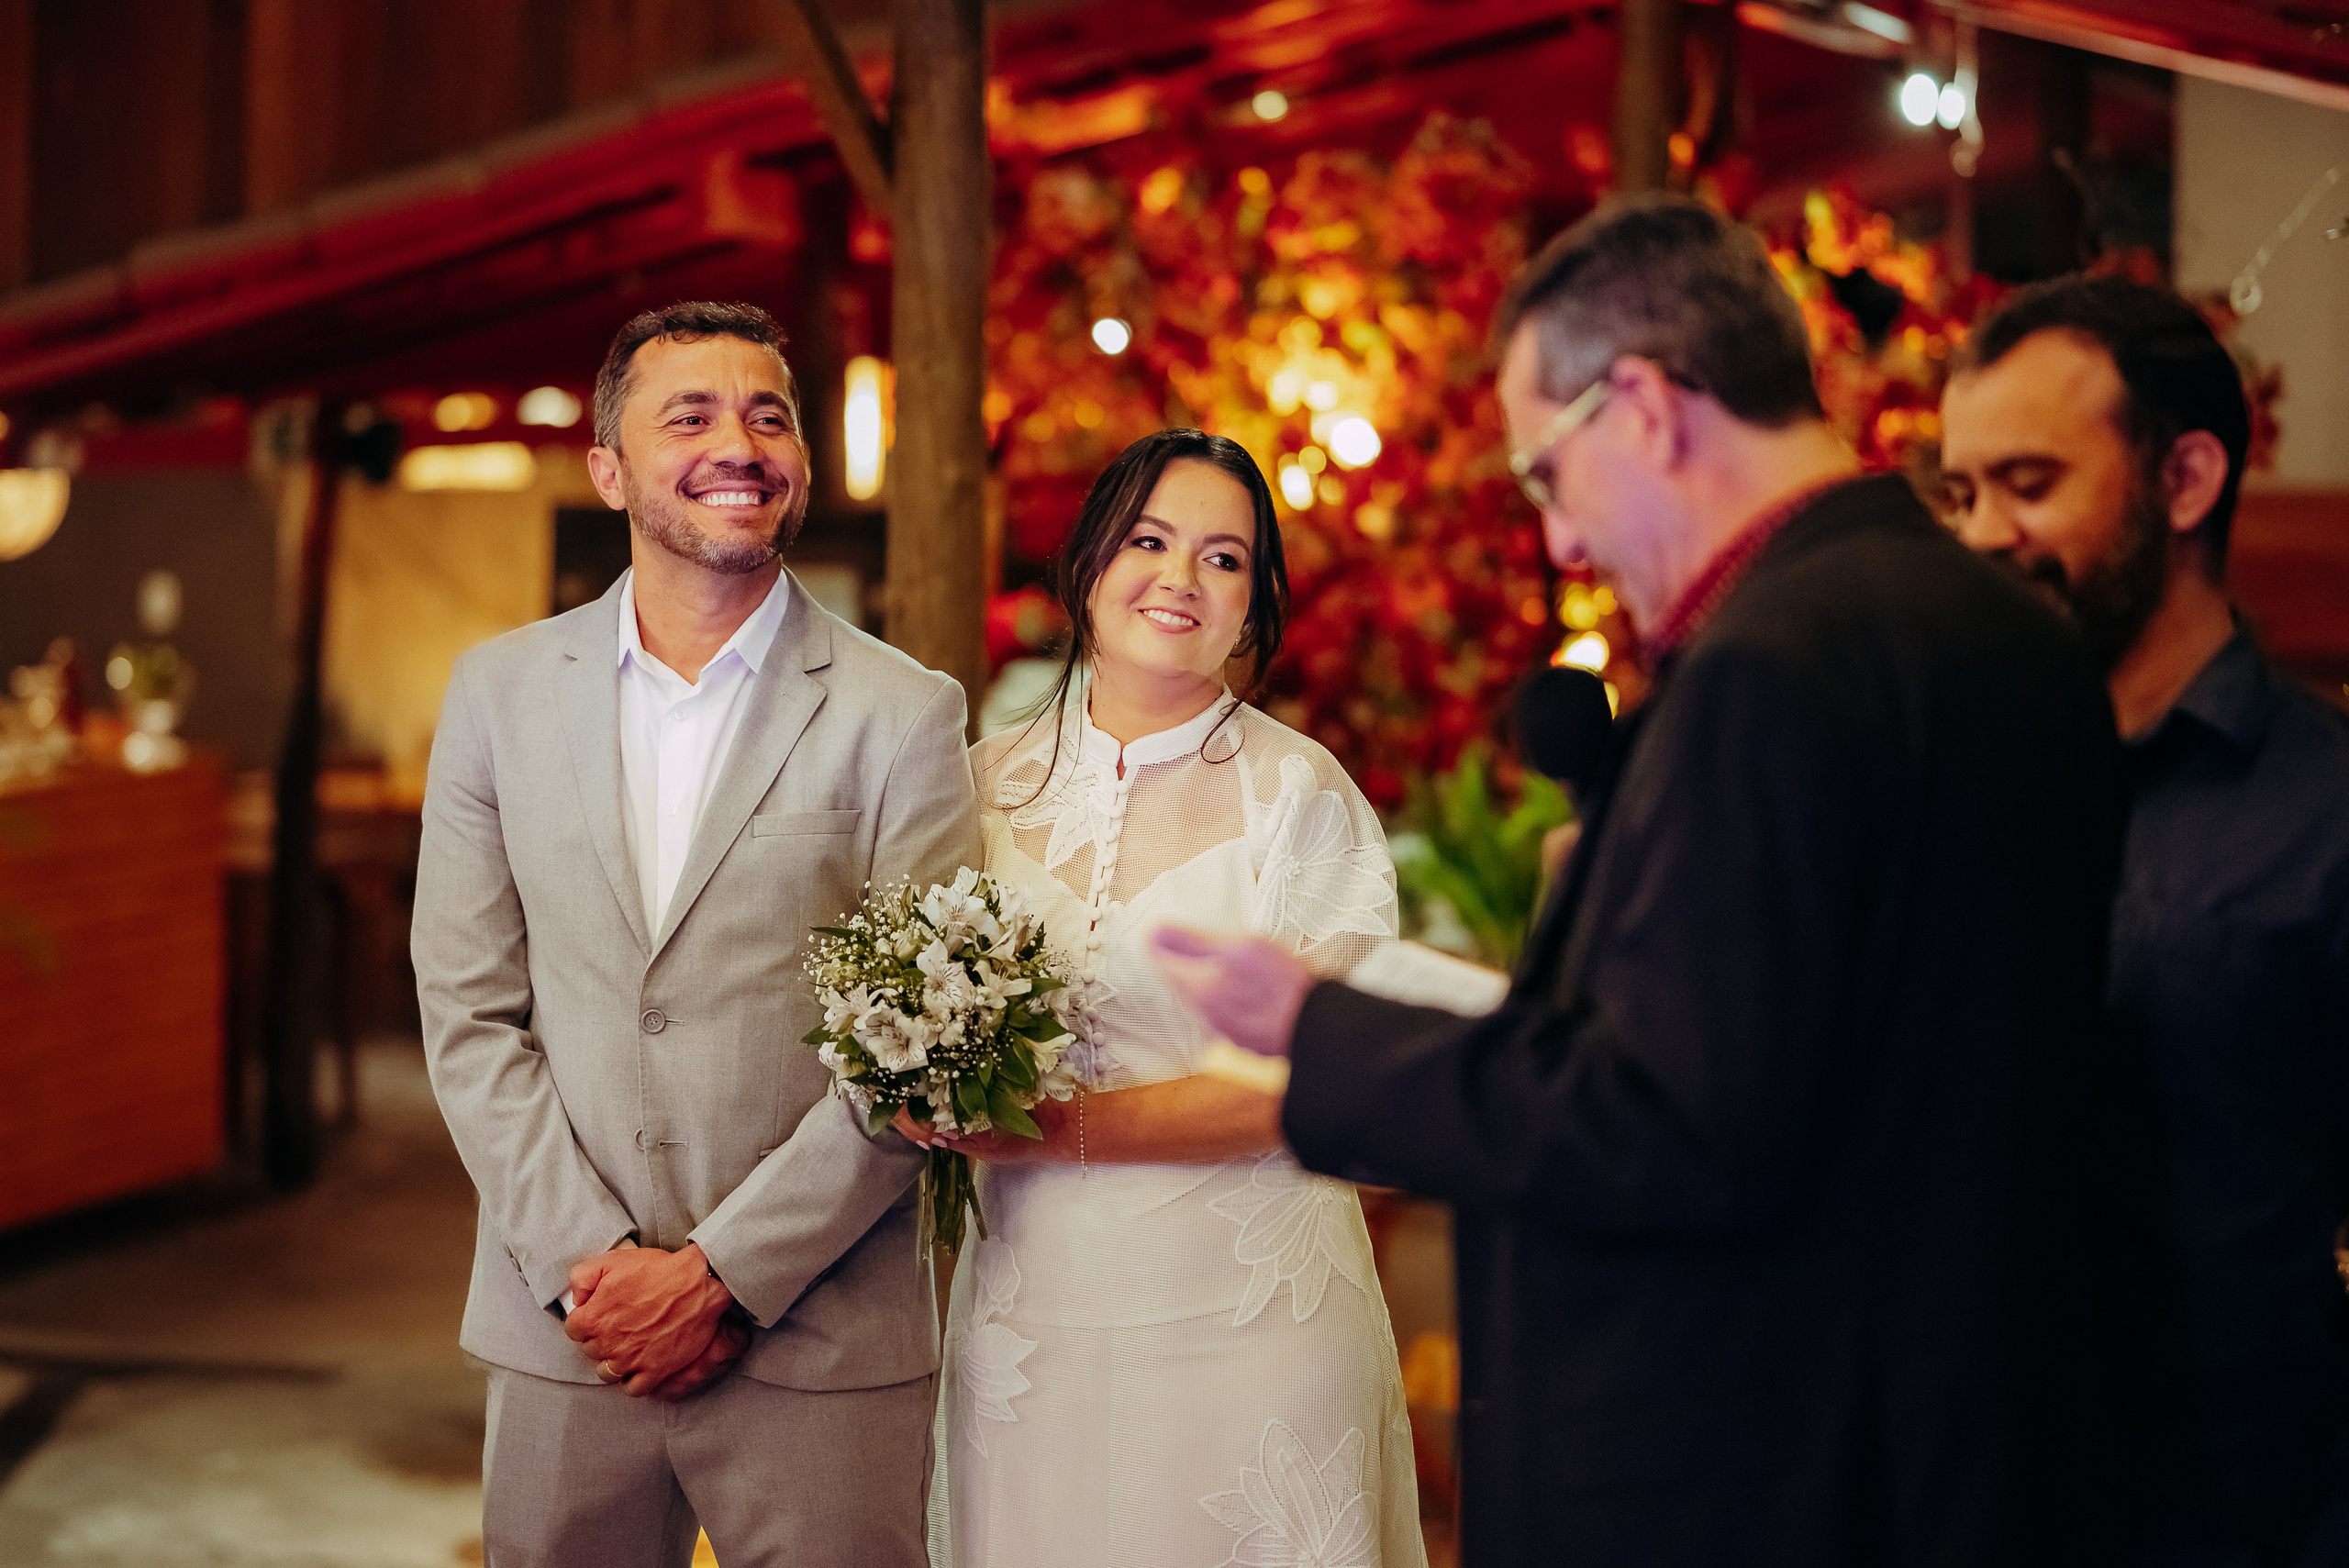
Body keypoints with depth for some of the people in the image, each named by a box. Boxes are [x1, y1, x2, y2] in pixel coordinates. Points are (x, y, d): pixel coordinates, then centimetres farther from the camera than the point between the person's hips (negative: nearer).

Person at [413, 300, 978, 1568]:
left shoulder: (903, 715, -3)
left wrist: (723, 1273, -11)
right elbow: (468, 1012, 3)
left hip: (821, 1344, -2)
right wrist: (589, 1262, -7)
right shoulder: (500, 691, 6)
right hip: (563, 1327, 2)